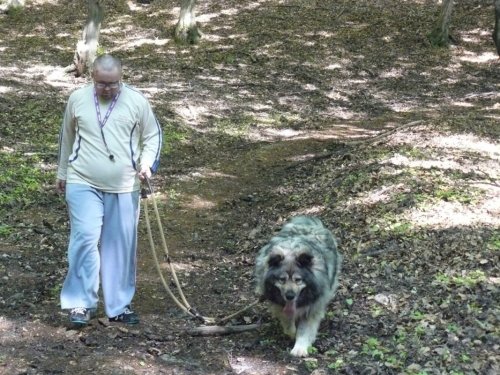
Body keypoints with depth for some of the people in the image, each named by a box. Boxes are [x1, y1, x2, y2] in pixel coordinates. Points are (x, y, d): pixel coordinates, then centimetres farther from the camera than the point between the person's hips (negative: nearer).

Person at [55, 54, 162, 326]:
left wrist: (147, 163, -11)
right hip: (83, 184, 0)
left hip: (124, 187, 1)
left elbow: (153, 135, 7)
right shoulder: (77, 99, 1)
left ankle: (119, 305, 17)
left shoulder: (137, 101, -3)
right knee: (85, 239, -12)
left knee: (121, 245, 6)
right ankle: (82, 303, -1)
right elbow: (66, 138, 14)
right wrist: (62, 173, 20)